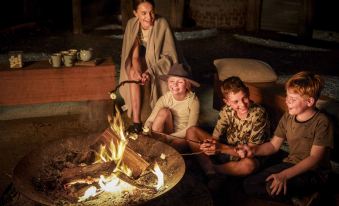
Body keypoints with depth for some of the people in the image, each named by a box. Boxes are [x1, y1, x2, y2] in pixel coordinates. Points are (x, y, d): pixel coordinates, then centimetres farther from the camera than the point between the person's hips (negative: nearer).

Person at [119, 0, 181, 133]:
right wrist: (137, 71, -36)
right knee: (133, 73, -28)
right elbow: (134, 55, -14)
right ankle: (136, 122, -25)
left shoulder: (162, 24, -22)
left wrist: (150, 72, -33)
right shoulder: (132, 24, -13)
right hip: (142, 63, 2)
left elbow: (169, 56, -20)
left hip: (160, 66, -2)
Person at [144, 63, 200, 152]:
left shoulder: (193, 101, -17)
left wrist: (168, 137, -28)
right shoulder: (165, 98, -9)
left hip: (183, 137, -4)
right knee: (164, 112, -23)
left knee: (175, 144, -37)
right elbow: (150, 120, -10)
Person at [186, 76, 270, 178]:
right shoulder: (226, 110, -9)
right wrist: (211, 146, -31)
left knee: (249, 164, -41)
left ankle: (213, 169, -12)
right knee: (191, 131, -7)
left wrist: (221, 148, -32)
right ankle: (209, 170, -18)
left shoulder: (258, 114, -22)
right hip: (225, 150, 4)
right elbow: (215, 138, -5)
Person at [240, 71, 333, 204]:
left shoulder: (321, 122, -17)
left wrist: (285, 175, -32)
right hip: (291, 164, 7)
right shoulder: (287, 117, 3)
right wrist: (255, 150, -15)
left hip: (314, 172, -7)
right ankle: (297, 196, 0)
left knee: (273, 188, -33)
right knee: (249, 184, -8)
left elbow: (314, 158, -21)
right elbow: (274, 145, 6)